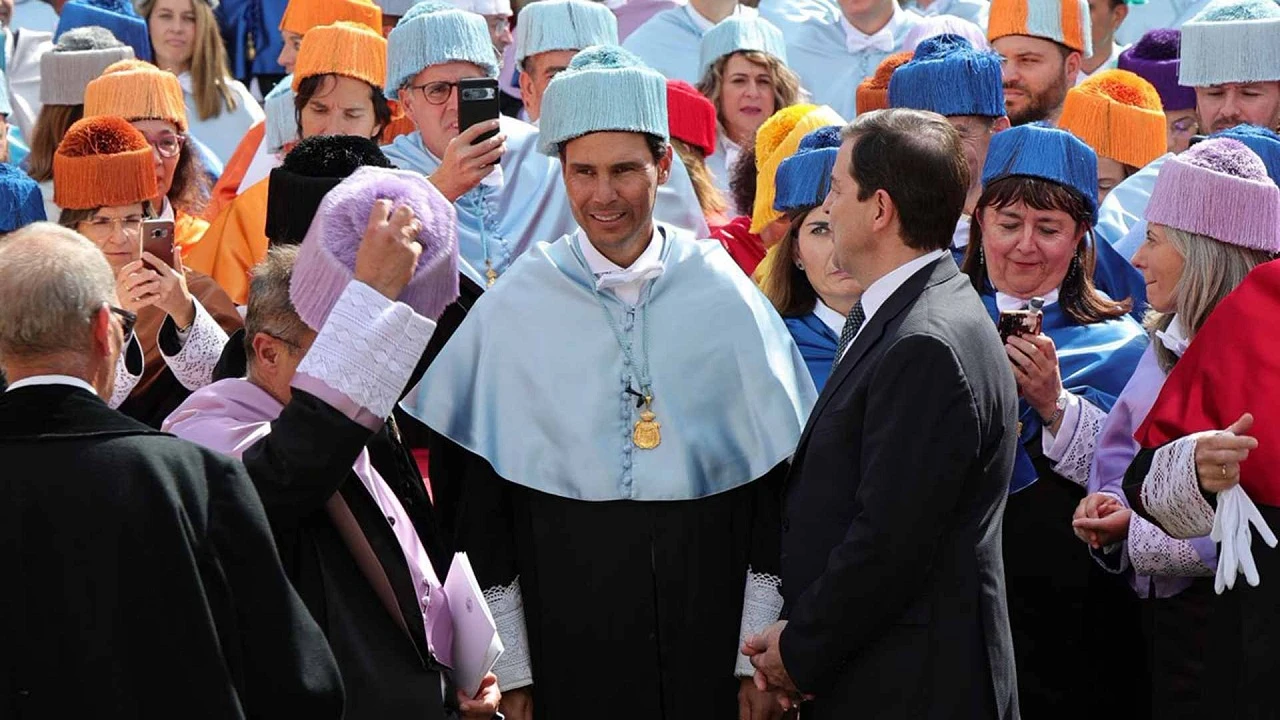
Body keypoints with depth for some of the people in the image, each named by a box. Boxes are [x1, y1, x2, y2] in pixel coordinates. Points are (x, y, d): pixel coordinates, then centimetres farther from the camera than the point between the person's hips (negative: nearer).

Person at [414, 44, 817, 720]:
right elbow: (475, 493, 1)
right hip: (565, 630, 0)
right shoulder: (513, 308, 0)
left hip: (707, 618, 1)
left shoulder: (724, 296, 1)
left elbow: (775, 482, 3)